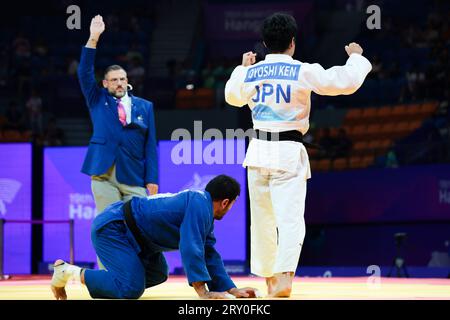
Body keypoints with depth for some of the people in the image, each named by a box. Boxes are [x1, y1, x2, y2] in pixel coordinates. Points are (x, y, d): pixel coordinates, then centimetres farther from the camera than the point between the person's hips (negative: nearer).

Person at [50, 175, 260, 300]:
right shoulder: (199, 204, -21)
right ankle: (69, 272, -11)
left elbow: (210, 255, 17)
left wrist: (231, 290, 10)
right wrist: (203, 293, -28)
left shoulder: (205, 214, 12)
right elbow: (190, 249, -28)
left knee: (157, 275, 24)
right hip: (111, 229, -11)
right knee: (131, 289, -23)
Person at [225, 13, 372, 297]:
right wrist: (356, 57, 13)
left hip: (259, 151, 4)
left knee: (262, 219, 16)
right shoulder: (304, 72, -10)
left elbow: (233, 97, 24)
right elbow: (348, 82, -6)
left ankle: (269, 278, 28)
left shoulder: (249, 73, 3)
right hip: (289, 154, -4)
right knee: (290, 219, -9)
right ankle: (284, 275, -28)